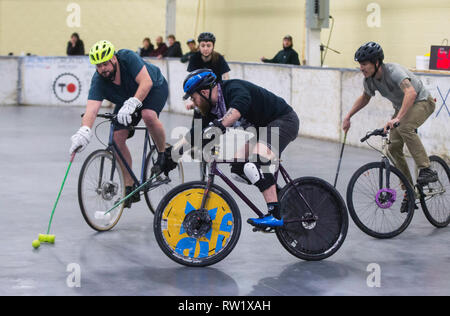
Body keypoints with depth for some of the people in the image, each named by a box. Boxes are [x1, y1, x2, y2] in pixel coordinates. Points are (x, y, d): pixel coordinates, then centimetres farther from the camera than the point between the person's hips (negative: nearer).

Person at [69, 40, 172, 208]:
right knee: (118, 137, -11)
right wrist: (84, 132, -58)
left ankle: (164, 154, -10)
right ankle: (130, 188, -1)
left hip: (154, 87, -4)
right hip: (127, 99, 4)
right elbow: (91, 109, -38)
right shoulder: (98, 81, -27)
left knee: (148, 115, -36)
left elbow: (146, 82, -41)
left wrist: (131, 105, -56)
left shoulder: (128, 57, -35)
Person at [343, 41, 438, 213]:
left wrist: (397, 118, -61)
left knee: (404, 127, -36)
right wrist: (348, 116, 4)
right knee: (394, 147, -6)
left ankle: (426, 170, -29)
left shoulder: (394, 71, -34)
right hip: (401, 107, 8)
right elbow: (365, 98, 13)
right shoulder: (369, 79, -10)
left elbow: (411, 93, -50)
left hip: (422, 102, -8)